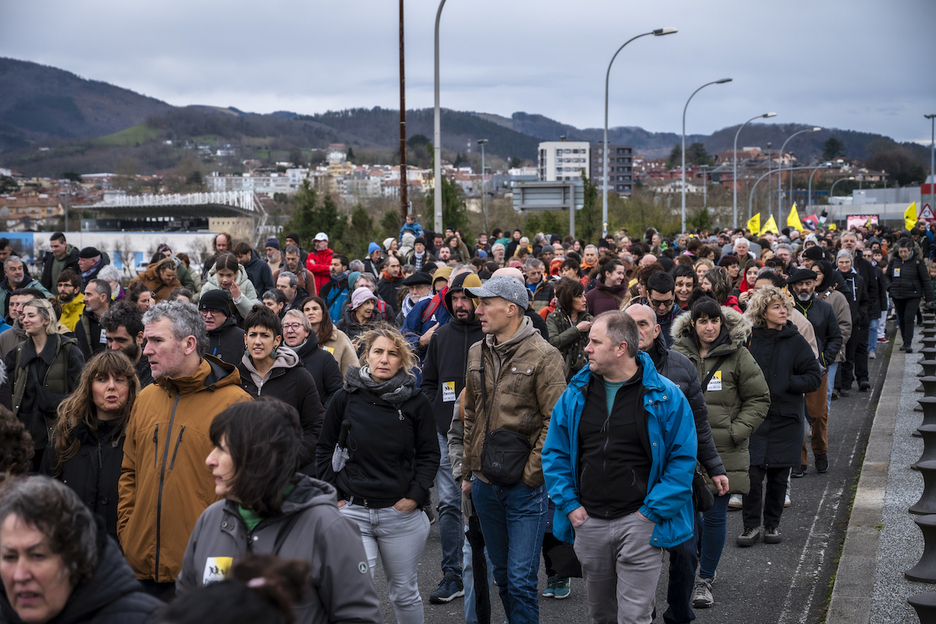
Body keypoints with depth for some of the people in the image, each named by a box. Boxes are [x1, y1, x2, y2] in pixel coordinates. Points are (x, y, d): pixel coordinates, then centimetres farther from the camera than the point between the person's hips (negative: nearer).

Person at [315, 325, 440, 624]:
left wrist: (415, 496, -5)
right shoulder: (345, 398, 0)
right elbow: (324, 449, 10)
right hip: (353, 511, 0)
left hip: (401, 513, 0)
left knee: (404, 592, 13)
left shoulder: (416, 402, -1)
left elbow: (429, 453, 5)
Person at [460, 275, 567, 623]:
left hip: (525, 487, -6)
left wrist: (529, 474, -15)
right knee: (502, 574, 17)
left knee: (521, 580, -5)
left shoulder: (543, 356, -11)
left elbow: (556, 421, -13)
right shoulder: (477, 353, 9)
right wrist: (468, 471, 15)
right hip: (485, 485, 6)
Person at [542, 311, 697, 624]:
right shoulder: (575, 393, 5)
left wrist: (652, 511, -12)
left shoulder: (665, 396, -7)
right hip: (588, 521, 4)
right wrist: (569, 504, 0)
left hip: (639, 522, -4)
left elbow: (683, 459, -7)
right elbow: (554, 453, 10)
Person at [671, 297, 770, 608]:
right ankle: (704, 560, 34)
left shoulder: (738, 355, -3)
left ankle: (705, 580, 14)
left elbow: (759, 399, 1)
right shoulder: (677, 354, 5)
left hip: (723, 453, -2)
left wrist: (736, 431, -8)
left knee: (715, 516, 0)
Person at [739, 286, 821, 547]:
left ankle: (772, 524, 22)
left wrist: (785, 384, -12)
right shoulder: (749, 340, -1)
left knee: (778, 475, 7)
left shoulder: (795, 342, 0)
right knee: (752, 473, -6)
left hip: (785, 419, 1)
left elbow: (815, 376, 0)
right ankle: (752, 525, 7)